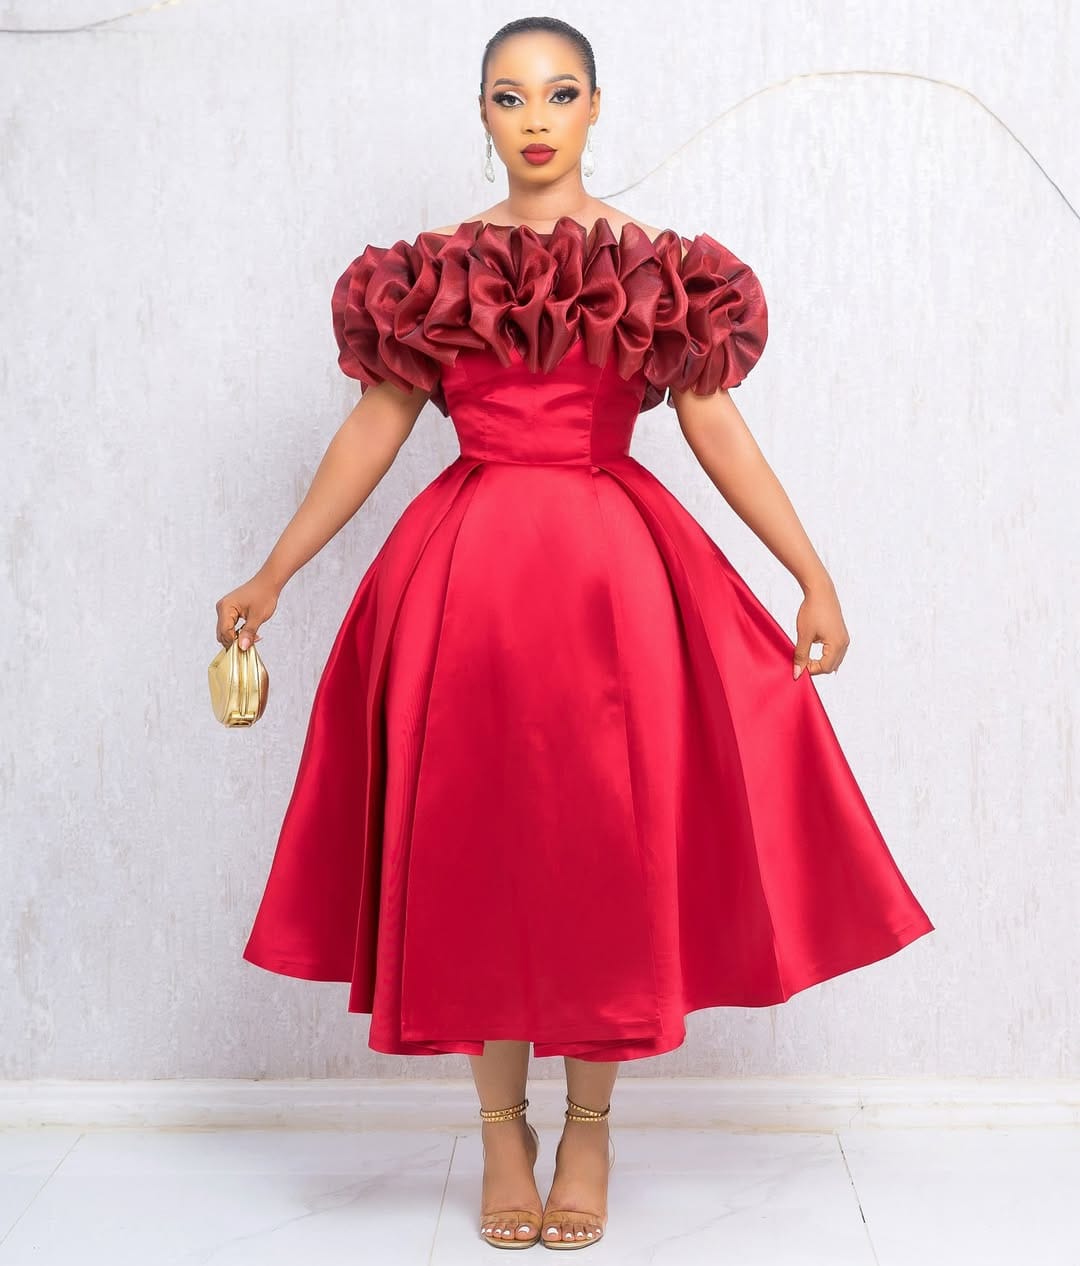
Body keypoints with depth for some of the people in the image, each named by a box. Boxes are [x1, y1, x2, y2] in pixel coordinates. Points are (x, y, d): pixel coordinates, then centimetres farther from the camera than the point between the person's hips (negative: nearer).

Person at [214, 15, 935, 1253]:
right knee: (469, 846, 3)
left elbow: (716, 429, 4)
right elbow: (373, 428, 9)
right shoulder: (432, 271, 8)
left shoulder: (657, 267, 6)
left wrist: (814, 575, -1)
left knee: (605, 845, 1)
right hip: (463, 581, 1)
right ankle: (502, 1129, 18)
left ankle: (589, 1126, 18)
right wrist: (270, 579, 7)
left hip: (613, 580, -1)